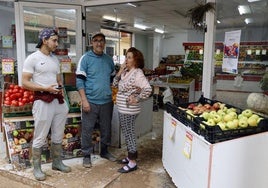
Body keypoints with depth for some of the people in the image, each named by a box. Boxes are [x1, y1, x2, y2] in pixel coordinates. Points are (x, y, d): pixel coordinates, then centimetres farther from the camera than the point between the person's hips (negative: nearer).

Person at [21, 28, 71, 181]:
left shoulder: (55, 59, 13)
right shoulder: (32, 58, -7)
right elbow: (25, 83, -11)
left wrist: (61, 88, 1)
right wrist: (46, 88, -20)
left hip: (59, 101, 7)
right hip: (43, 101, -6)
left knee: (58, 136, 15)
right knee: (40, 138, 3)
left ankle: (57, 162, 31)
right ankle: (37, 168, 20)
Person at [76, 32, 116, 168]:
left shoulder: (109, 59, 9)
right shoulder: (85, 58, -5)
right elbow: (79, 80, -9)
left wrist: (113, 95, 10)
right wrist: (84, 100, -15)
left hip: (107, 101, 5)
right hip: (90, 101, -4)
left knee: (106, 128, 15)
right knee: (87, 130, 4)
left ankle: (104, 151, 34)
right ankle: (86, 155, 21)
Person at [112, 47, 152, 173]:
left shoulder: (137, 74, -18)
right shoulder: (126, 72, 9)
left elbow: (148, 89, -29)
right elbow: (115, 84, 13)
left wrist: (137, 99, -20)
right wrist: (120, 72, 1)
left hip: (129, 110, -9)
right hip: (123, 109, 9)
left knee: (129, 134, 1)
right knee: (127, 134, 18)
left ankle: (132, 163, 14)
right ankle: (130, 157, 34)